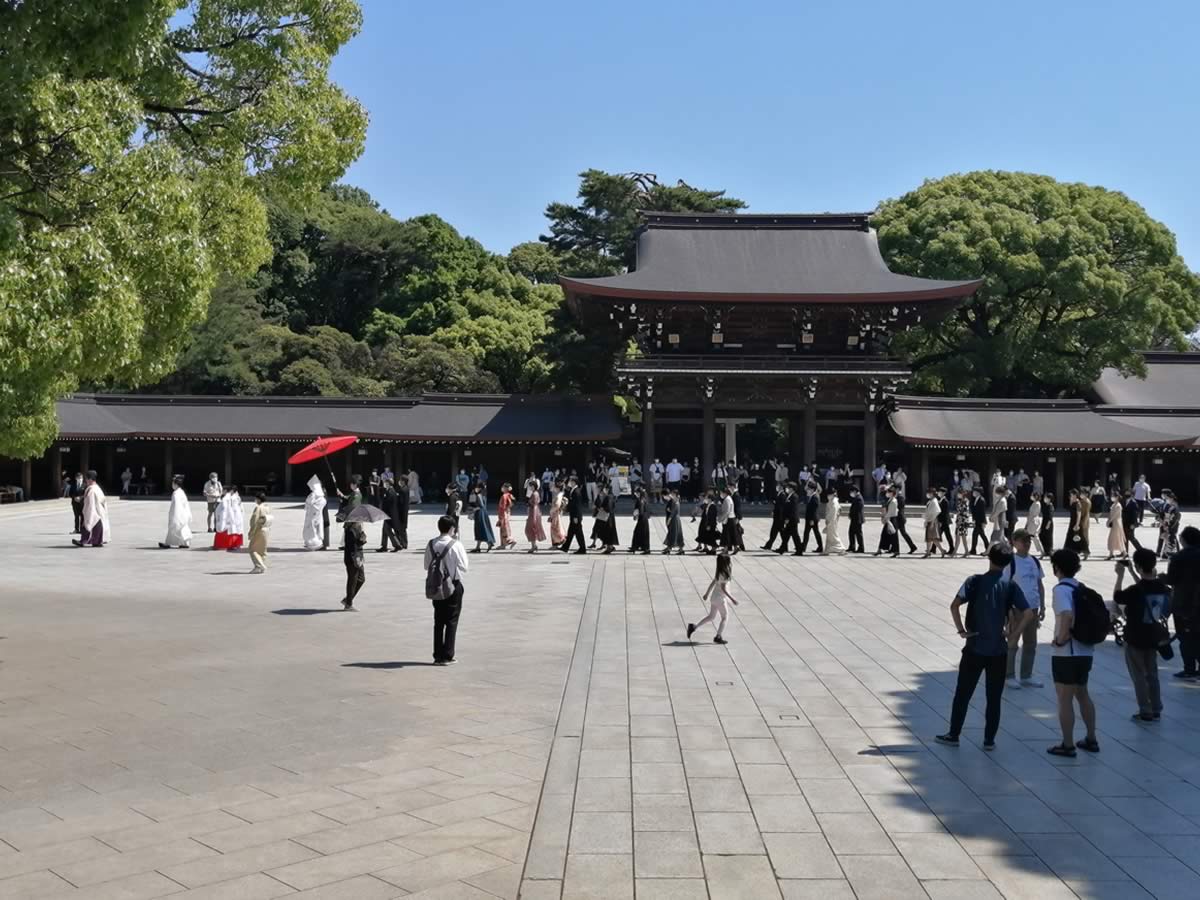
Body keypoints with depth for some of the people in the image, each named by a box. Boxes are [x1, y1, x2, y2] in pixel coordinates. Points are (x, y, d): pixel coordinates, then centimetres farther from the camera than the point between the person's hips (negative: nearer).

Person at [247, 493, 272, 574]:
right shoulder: (267, 508, 7)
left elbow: (255, 521, -19)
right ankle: (263, 567, 17)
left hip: (259, 531, -8)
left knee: (253, 550, -2)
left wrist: (251, 533, -14)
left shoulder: (258, 508, -18)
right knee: (262, 550, 15)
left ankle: (259, 566, -13)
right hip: (266, 531, 8)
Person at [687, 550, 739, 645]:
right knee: (724, 617, 7)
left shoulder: (719, 572, 6)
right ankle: (718, 637, 9)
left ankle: (693, 627, 14)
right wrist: (732, 598, -25)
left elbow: (713, 582, 15)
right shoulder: (724, 574, -21)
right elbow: (723, 588, -25)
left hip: (714, 597, 9)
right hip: (719, 598, -9)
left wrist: (707, 593, 24)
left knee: (711, 616, 18)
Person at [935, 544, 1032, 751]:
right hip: (999, 650, 1)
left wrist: (961, 630, -7)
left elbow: (954, 605, -16)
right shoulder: (1010, 587, 0)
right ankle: (989, 740, 12)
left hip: (975, 648, -1)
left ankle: (953, 735, 15)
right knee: (994, 697, 9)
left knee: (963, 693, 9)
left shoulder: (975, 581, -6)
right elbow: (1028, 613, -9)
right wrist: (1012, 636, -2)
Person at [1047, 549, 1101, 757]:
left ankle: (1067, 745, 7)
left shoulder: (1061, 589, -14)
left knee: (1065, 699, 2)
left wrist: (1061, 638, -18)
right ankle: (1091, 740, 29)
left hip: (1066, 653, -8)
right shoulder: (1082, 588, 10)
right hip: (1085, 651, 8)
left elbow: (1067, 615, -30)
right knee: (1082, 694, 21)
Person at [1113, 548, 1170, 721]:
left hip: (1135, 639, -6)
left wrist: (1120, 575, 0)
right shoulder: (1163, 587, -5)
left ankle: (1146, 712, 9)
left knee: (1139, 677, 7)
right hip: (1153, 638, 6)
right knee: (1152, 675, 18)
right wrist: (1132, 572, 16)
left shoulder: (1135, 591, -24)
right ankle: (1156, 710, 23)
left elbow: (1117, 597, -5)